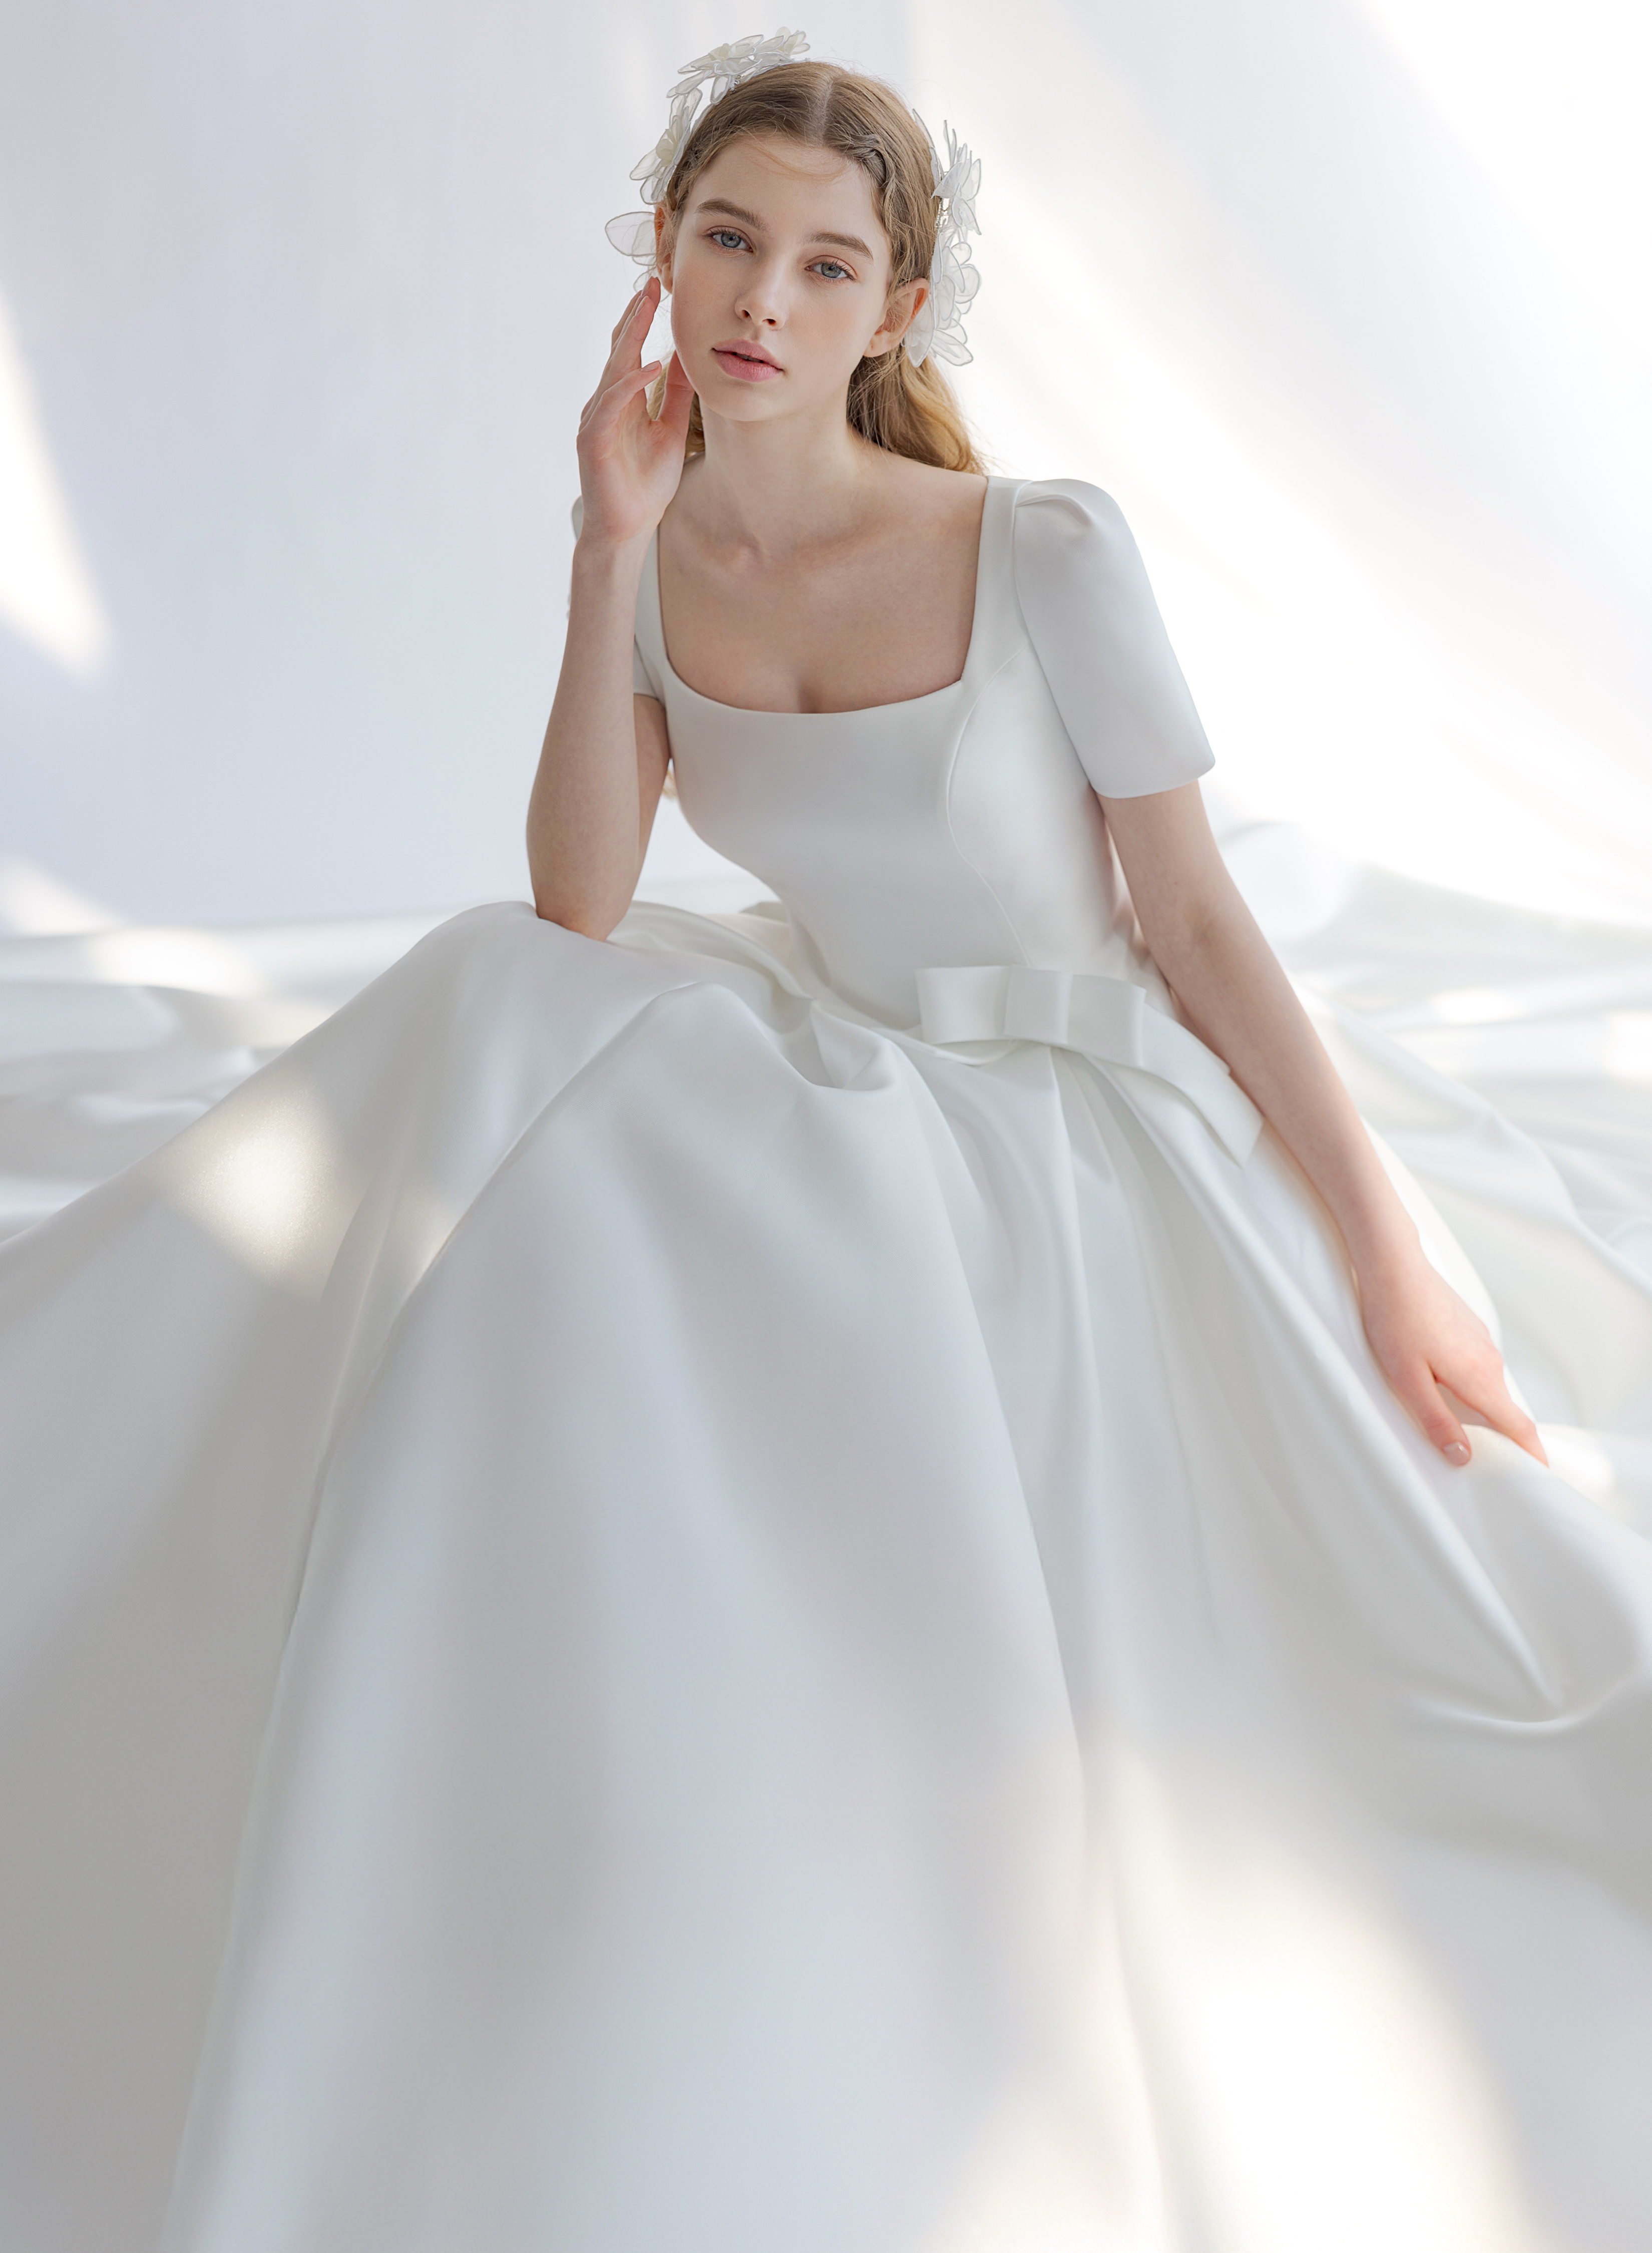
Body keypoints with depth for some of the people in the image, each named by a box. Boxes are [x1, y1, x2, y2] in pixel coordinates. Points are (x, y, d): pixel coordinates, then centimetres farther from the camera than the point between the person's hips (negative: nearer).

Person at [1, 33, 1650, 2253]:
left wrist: (1395, 1259, -13)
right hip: (830, 1078, 4)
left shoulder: (1048, 551, -19)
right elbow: (578, 905, -11)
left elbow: (1201, 919, -12)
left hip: (1086, 1136, -4)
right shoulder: (667, 556, -3)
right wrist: (616, 541, -18)